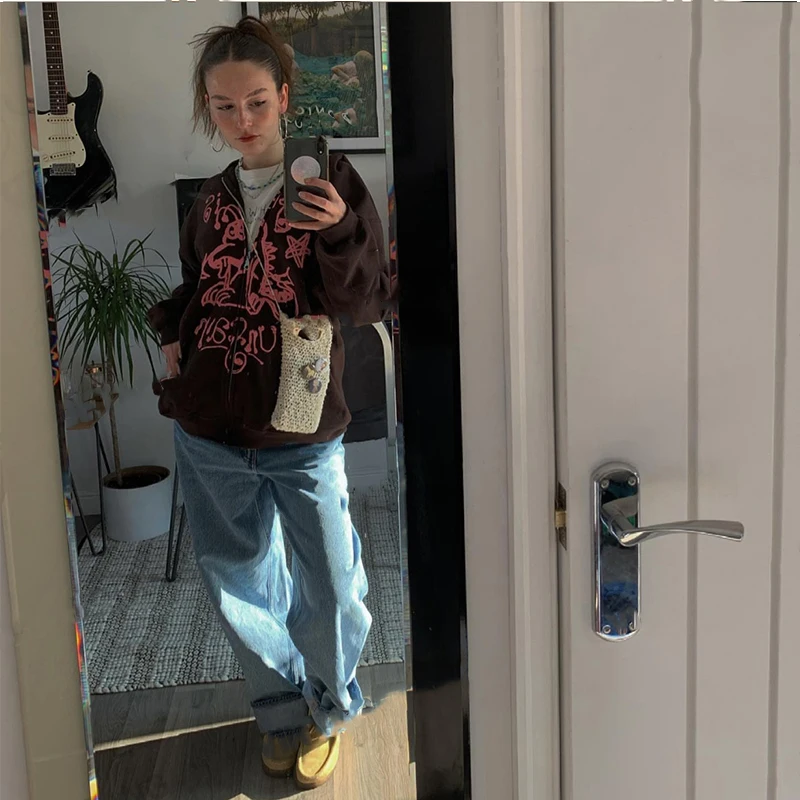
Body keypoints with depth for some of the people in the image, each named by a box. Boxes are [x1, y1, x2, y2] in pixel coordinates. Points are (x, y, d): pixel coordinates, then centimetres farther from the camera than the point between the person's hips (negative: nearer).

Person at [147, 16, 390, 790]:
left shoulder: (331, 181, -5)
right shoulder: (211, 200, 8)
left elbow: (369, 303, -9)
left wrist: (339, 233, -26)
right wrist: (173, 330, 4)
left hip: (302, 434, -4)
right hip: (210, 435, 4)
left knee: (333, 590, 5)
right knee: (239, 584, 15)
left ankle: (328, 710, 34)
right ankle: (282, 709, 38)